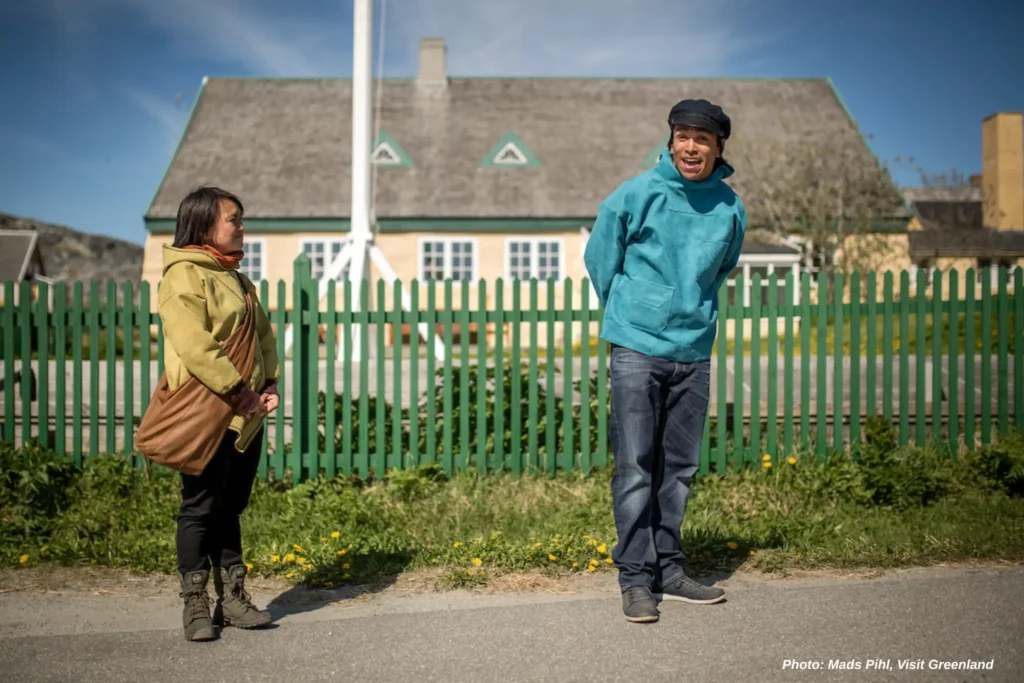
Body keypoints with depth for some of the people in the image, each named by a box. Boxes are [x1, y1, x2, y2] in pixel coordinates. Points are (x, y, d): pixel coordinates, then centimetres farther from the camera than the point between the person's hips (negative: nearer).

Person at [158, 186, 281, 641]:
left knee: (231, 508, 13)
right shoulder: (184, 276, -9)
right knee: (201, 508, 0)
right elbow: (193, 344, -20)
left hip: (246, 415, 8)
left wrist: (269, 384, 1)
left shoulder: (237, 280, 18)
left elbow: (263, 335, 17)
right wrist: (237, 390, -20)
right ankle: (196, 606, 9)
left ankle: (232, 599, 21)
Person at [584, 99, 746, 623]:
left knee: (679, 468, 10)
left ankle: (668, 569, 21)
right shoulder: (636, 195, -6)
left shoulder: (731, 209, 4)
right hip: (637, 349, -4)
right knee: (635, 468, -5)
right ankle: (635, 578, 2)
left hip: (693, 352, 4)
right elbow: (599, 257, 6)